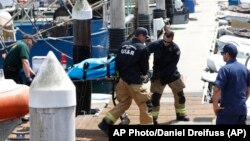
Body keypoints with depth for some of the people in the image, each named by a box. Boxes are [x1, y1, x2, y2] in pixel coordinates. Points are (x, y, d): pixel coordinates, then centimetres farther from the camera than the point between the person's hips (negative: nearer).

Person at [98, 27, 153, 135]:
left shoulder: (123, 45, 8)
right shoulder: (142, 48, -9)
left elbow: (117, 61, 10)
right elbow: (144, 66, -3)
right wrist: (143, 74, 17)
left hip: (122, 79, 7)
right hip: (134, 81, -7)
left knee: (123, 103, 17)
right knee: (143, 103, 6)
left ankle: (106, 123, 10)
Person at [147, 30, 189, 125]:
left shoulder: (175, 49, -15)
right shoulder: (156, 45, -16)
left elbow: (172, 66, -18)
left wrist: (160, 74, -25)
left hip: (172, 74, 2)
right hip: (158, 75, -2)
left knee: (180, 94, 10)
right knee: (155, 96, -9)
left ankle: (180, 114, 29)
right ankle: (154, 118, 3)